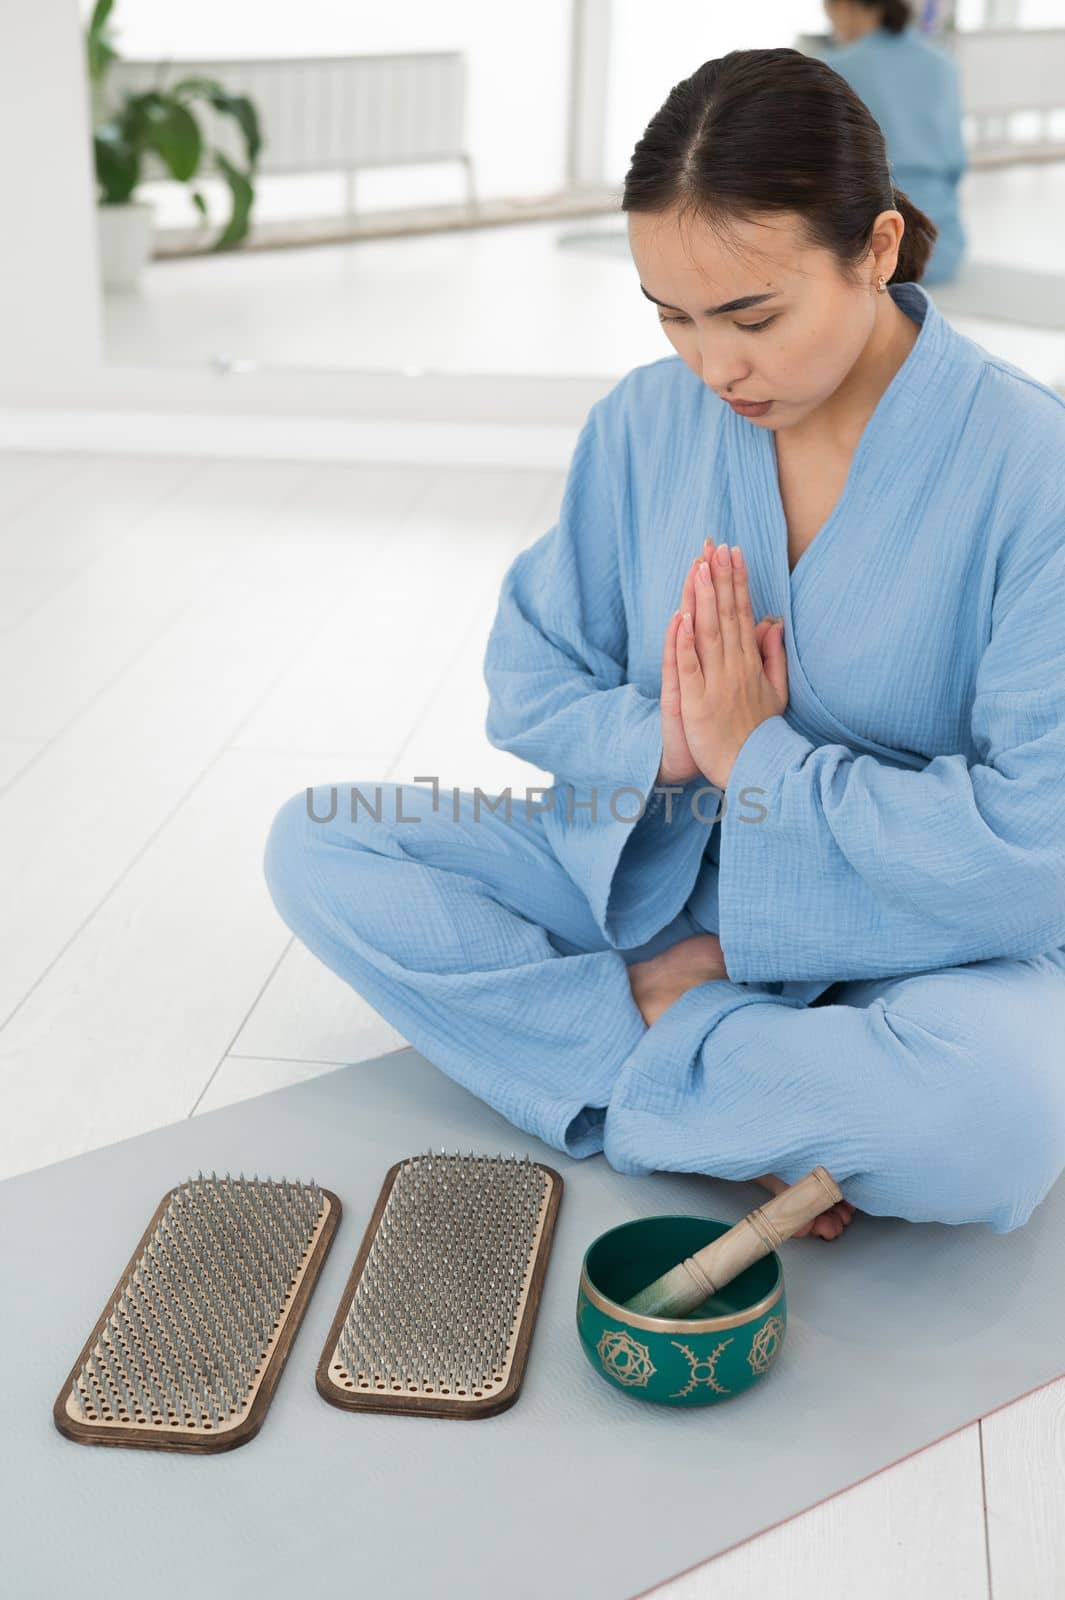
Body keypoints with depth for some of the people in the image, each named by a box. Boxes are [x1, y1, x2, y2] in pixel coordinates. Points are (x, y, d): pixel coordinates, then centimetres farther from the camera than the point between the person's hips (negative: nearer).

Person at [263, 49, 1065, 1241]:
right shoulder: (641, 425, -5)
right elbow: (526, 681, 3)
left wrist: (756, 755, -18)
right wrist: (658, 742, -19)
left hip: (912, 945, -4)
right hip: (647, 869, 5)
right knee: (316, 845, -9)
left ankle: (639, 1029, -13)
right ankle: (736, 1071, -17)